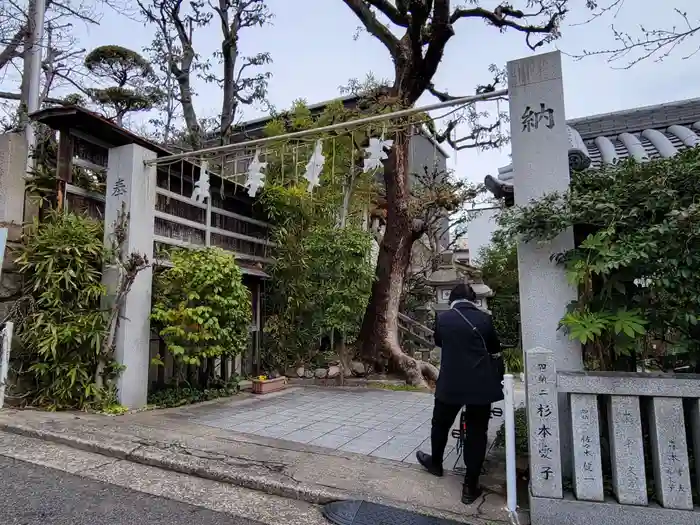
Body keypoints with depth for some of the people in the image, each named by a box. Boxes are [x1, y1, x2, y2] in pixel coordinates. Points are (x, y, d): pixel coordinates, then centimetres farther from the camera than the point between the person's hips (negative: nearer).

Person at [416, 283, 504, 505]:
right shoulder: (484, 318, -3)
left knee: (441, 425, 22)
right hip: (480, 384, 0)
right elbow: (495, 347, 10)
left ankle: (436, 462, 42)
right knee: (476, 433, 9)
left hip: (450, 383, 0)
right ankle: (470, 486, 13)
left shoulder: (443, 318, -3)